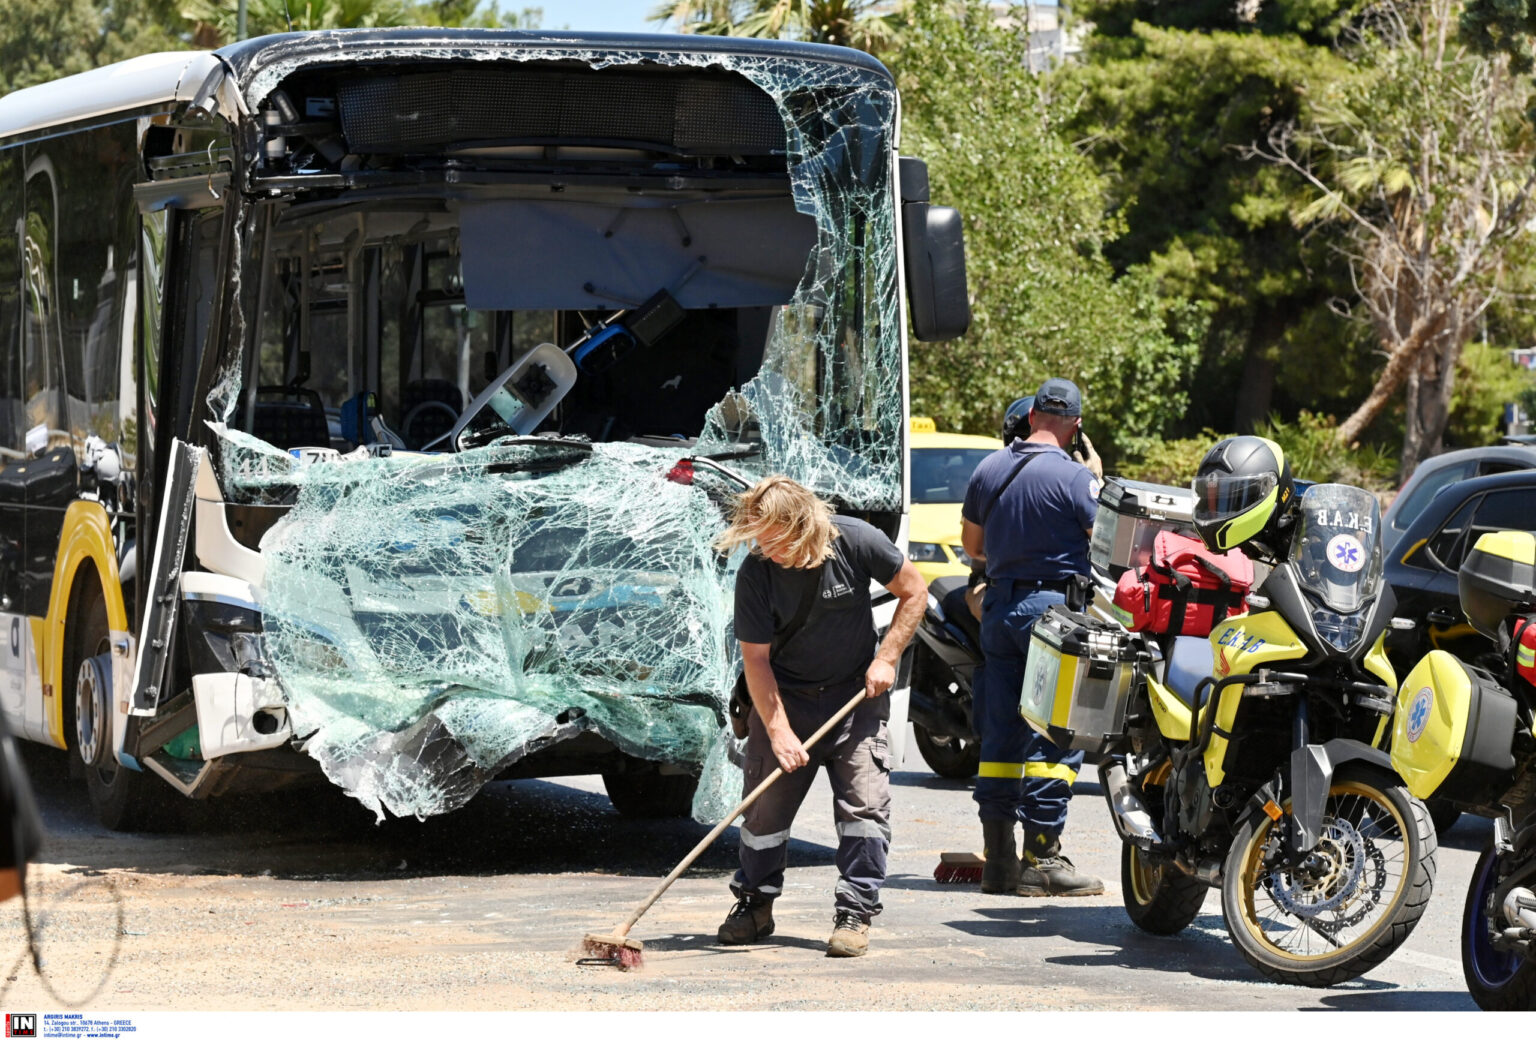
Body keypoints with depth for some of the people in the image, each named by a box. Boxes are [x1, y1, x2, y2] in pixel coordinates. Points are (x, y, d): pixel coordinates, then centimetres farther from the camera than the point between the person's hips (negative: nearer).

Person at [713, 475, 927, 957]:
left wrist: (886, 659, -11)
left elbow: (913, 591, -3)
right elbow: (755, 659, -15)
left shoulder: (855, 542, -18)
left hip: (856, 691, 0)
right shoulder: (755, 573, -18)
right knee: (765, 803, 1)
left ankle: (854, 913, -4)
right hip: (786, 695, 0)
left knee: (864, 800, -10)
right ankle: (754, 905, 19)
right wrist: (778, 730, -23)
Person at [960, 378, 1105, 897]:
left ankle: (997, 857, 11)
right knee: (1056, 735, -4)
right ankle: (1041, 859, -7)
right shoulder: (1073, 475, -12)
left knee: (1000, 735, 10)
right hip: (1053, 604, -6)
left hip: (999, 604, 7)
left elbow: (971, 544, 18)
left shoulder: (989, 468, 8)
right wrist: (1097, 480, 7)